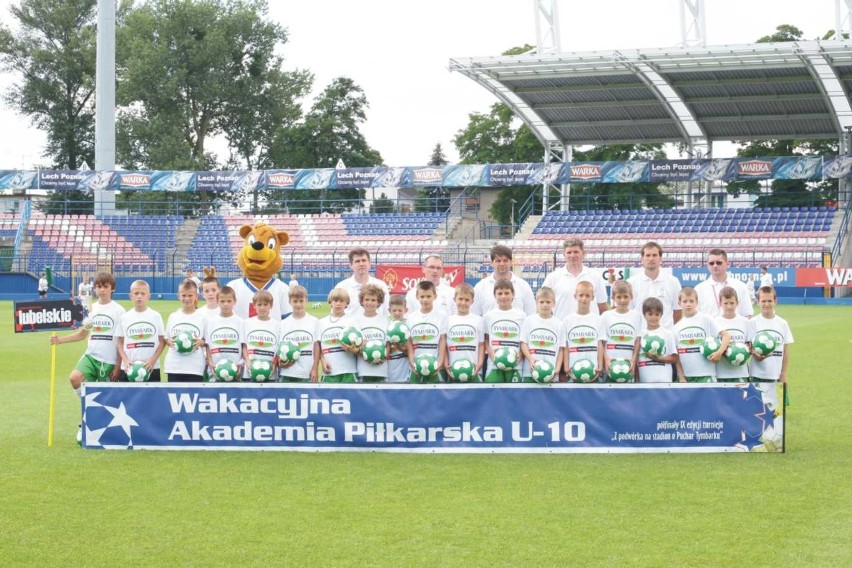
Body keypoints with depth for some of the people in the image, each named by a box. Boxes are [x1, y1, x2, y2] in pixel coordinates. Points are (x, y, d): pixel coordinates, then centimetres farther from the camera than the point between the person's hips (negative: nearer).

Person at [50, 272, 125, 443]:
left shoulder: (118, 310, -4)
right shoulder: (92, 308, 9)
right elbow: (83, 333, 18)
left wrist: (118, 366, -6)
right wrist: (60, 340, 4)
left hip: (109, 360, -3)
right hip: (91, 355, 3)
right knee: (74, 378, -25)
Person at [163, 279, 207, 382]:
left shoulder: (202, 317, -1)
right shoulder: (173, 317, 7)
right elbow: (166, 338, 14)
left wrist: (201, 342, -17)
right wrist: (170, 342, -8)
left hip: (195, 367, -2)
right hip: (174, 366, 2)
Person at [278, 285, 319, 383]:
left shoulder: (314, 322, 3)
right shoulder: (283, 324, 9)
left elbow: (316, 347, 3)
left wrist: (314, 369, -3)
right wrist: (280, 361, -11)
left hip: (306, 374, -2)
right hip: (286, 373, 2)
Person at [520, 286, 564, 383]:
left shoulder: (559, 324, 7)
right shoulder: (529, 321, 7)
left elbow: (561, 349, 6)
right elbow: (523, 343, 3)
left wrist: (557, 369, -5)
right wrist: (531, 359, -14)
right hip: (530, 371, 0)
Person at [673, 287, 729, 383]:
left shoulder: (706, 319, -1)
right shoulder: (677, 327, 8)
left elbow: (726, 336, -5)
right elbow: (676, 356, 7)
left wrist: (719, 352, -21)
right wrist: (681, 377, -1)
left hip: (705, 375, -4)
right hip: (685, 375, 4)